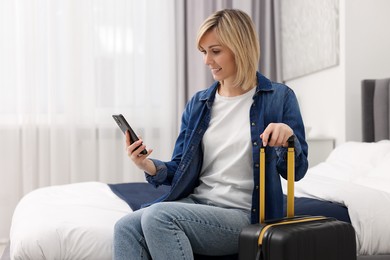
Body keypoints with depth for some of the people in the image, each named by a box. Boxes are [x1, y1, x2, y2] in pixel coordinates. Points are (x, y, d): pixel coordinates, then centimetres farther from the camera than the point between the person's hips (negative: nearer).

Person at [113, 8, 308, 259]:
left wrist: (288, 137, -22)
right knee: (126, 228, -23)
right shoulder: (198, 104, 12)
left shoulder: (279, 97, 0)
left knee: (158, 216, -29)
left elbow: (296, 171, 0)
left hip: (243, 214, -5)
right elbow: (181, 168, 13)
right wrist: (150, 166, -9)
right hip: (195, 203, 5)